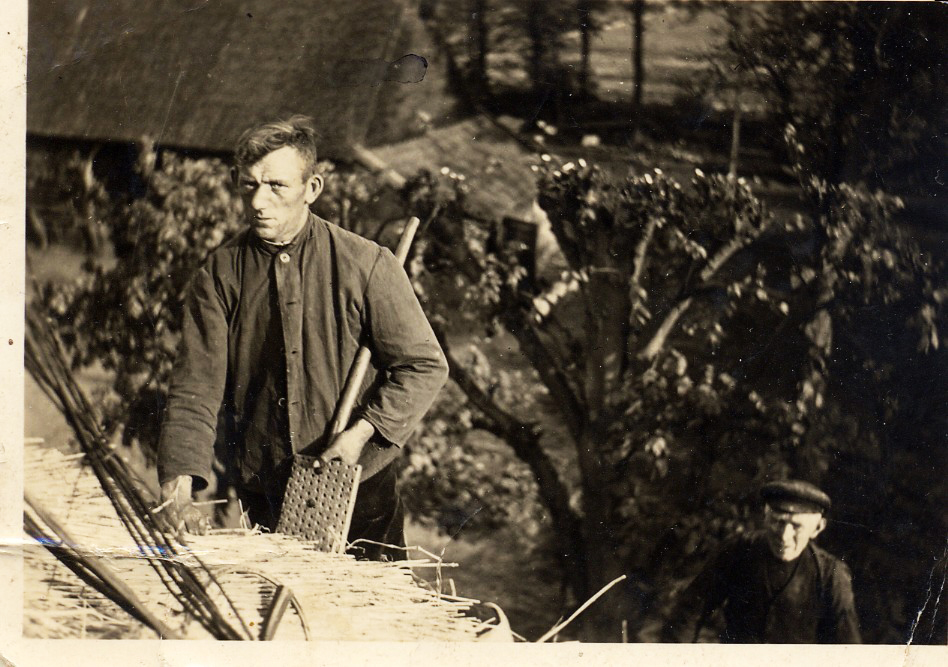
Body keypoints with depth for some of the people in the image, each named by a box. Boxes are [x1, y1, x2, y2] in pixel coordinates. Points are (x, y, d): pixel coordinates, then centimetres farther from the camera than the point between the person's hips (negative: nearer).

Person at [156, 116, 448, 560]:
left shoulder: (367, 265, -8)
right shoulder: (219, 274, -4)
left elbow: (424, 366, -4)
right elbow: (195, 388, -9)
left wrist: (362, 432, -17)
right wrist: (177, 488, -23)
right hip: (261, 498, 1)